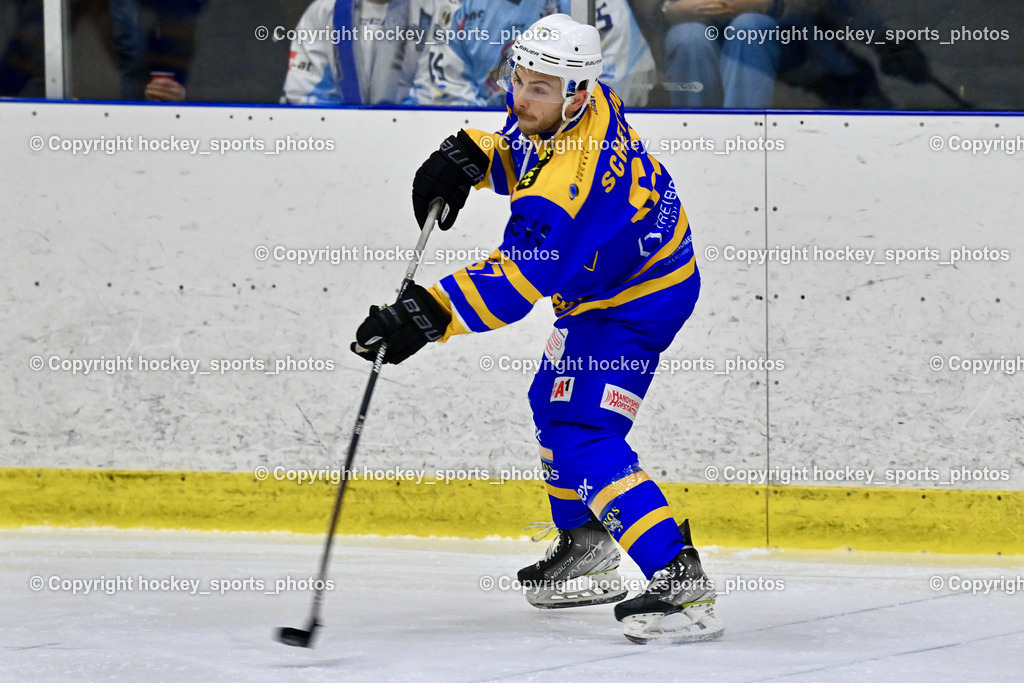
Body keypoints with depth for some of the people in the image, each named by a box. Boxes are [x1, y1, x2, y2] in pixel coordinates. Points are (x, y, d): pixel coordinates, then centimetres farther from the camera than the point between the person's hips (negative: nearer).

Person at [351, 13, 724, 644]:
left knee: (584, 440, -19)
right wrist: (470, 155, -7)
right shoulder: (578, 102, -10)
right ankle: (586, 555, 42)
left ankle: (683, 584, -26)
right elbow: (518, 149, 12)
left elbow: (516, 281, -40)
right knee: (555, 405, 26)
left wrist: (428, 315, -45)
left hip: (633, 301, -11)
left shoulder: (565, 186, -38)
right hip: (599, 276, 11)